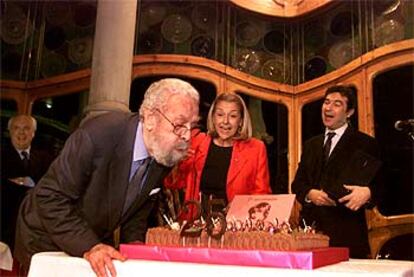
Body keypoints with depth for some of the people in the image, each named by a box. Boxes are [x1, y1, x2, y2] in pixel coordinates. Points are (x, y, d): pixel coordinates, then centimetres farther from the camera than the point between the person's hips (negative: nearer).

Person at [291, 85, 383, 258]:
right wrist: (309, 194, -5)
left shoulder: (365, 144, 2)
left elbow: (380, 185, -1)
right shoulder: (311, 145, 18)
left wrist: (368, 193, -22)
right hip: (311, 227, 4)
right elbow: (298, 183, 16)